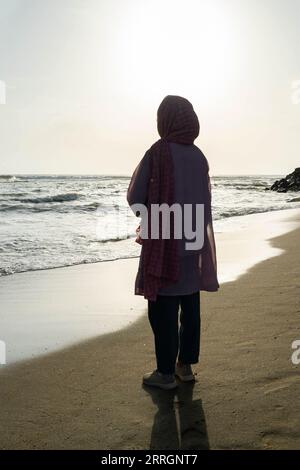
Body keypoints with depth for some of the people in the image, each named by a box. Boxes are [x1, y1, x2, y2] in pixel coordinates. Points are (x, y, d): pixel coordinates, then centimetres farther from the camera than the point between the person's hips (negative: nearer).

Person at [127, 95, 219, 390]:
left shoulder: (157, 153, -12)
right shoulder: (199, 156, 6)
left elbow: (135, 198, -7)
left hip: (163, 244, -6)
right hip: (195, 244, 6)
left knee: (163, 309, 1)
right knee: (189, 306, 12)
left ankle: (166, 373, 8)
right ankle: (186, 365, 22)